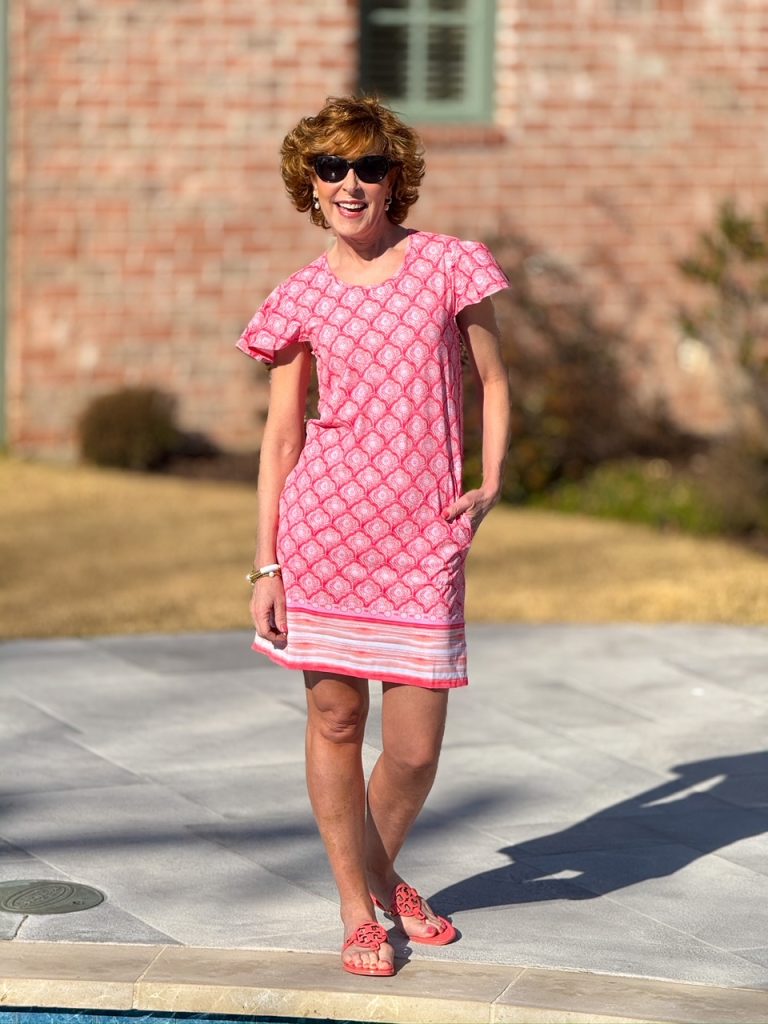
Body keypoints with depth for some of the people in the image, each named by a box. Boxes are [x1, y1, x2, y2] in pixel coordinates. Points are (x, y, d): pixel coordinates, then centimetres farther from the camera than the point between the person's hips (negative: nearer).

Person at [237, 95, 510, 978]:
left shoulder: (445, 265, 3)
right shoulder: (303, 297, 4)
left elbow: (492, 380, 12)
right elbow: (281, 434, 7)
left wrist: (491, 483, -2)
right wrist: (266, 564, 3)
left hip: (425, 534, 0)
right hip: (326, 515, 0)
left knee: (416, 748, -1)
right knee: (335, 717, 4)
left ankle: (380, 871, 29)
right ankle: (357, 909, 20)